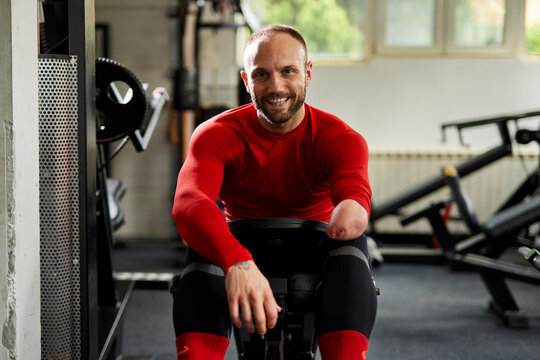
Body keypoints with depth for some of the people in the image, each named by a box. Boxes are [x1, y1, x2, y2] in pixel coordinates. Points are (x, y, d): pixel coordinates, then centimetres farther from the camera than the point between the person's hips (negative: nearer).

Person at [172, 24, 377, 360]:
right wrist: (236, 263, -55)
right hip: (243, 253, 0)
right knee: (203, 247, -34)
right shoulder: (217, 134, -14)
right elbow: (188, 201, -36)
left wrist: (352, 209, -61)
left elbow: (355, 187, -35)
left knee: (352, 244, -34)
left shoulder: (340, 138, -11)